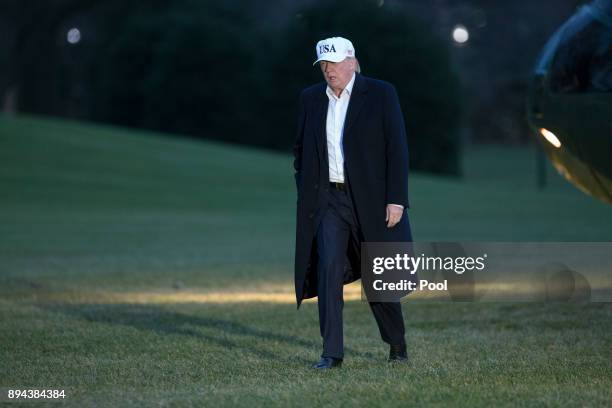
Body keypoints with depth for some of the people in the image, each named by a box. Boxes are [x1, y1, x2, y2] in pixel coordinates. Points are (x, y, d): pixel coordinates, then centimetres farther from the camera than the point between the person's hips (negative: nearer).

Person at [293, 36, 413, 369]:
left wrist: (396, 200, -13)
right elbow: (301, 149, 17)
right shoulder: (311, 98, 7)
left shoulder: (380, 93, -4)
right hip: (328, 199, 2)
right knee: (328, 269, -14)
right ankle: (332, 352, -13)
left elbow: (397, 149, -7)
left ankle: (397, 344, 30)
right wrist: (305, 195, 8)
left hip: (371, 199, -2)